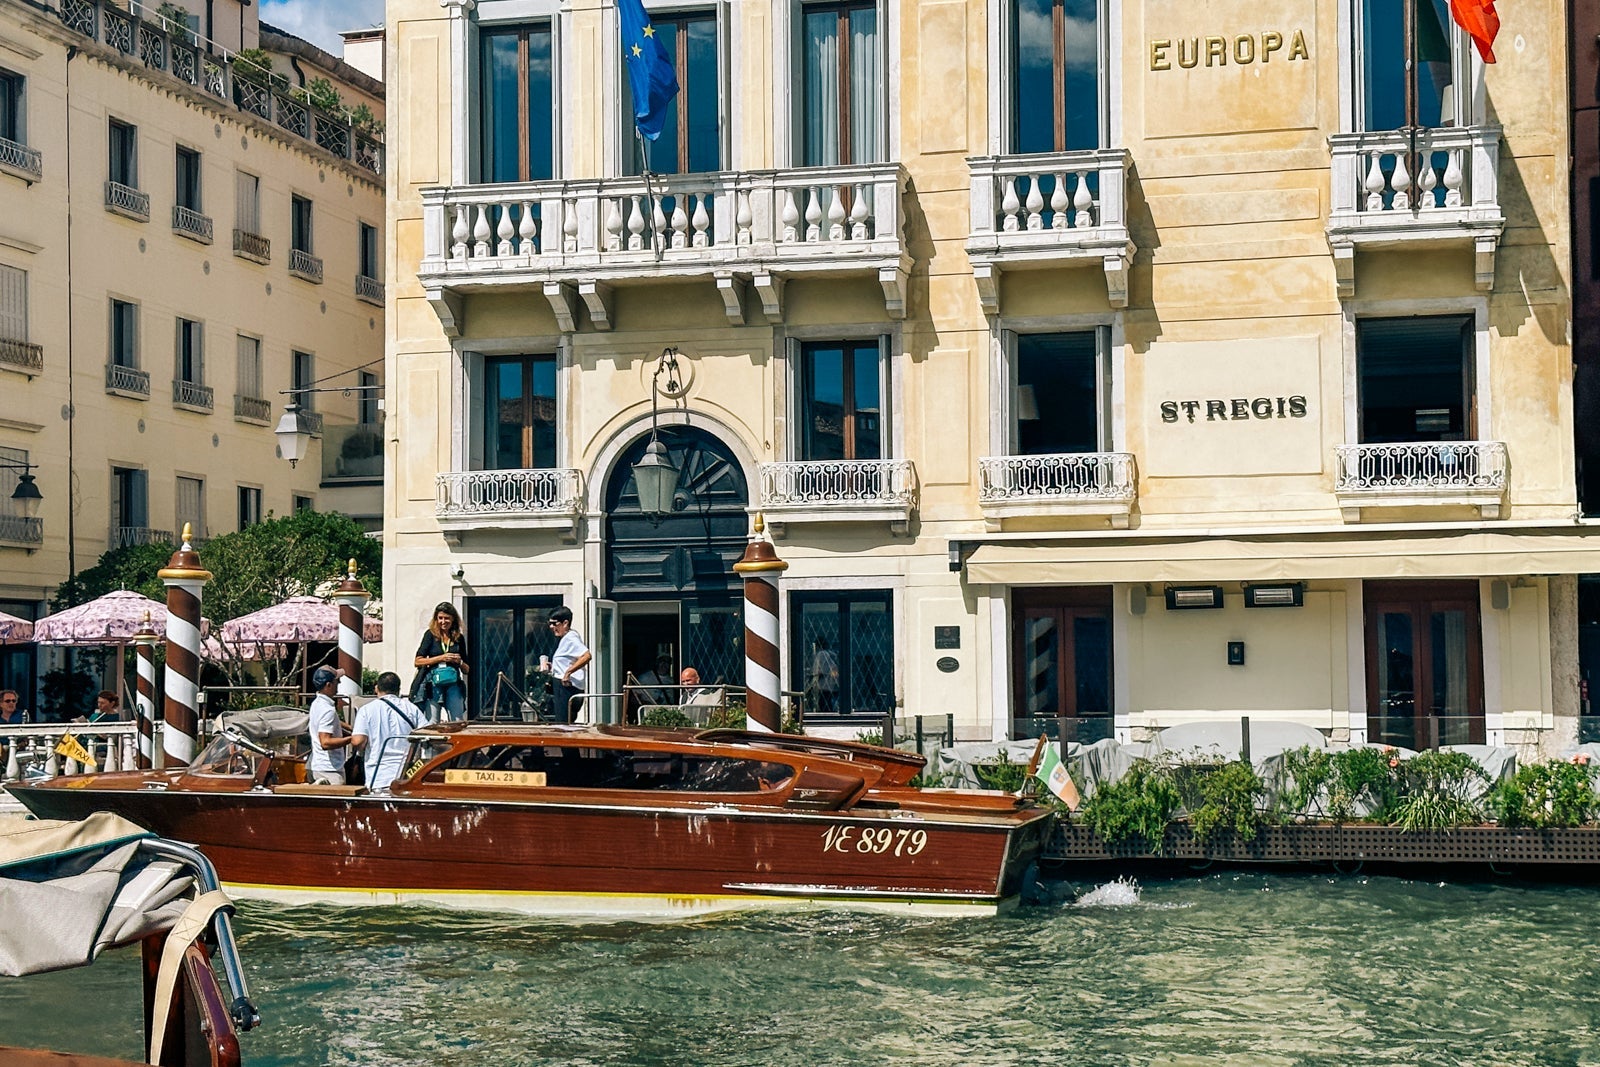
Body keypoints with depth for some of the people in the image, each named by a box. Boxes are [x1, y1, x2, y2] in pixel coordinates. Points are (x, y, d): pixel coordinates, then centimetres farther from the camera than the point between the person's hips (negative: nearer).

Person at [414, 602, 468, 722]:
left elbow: (466, 670, 19)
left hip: (453, 685, 2)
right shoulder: (431, 634, 4)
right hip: (434, 684, -2)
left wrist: (459, 662, -2)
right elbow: (418, 662, -4)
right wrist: (441, 658, -10)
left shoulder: (459, 638, 12)